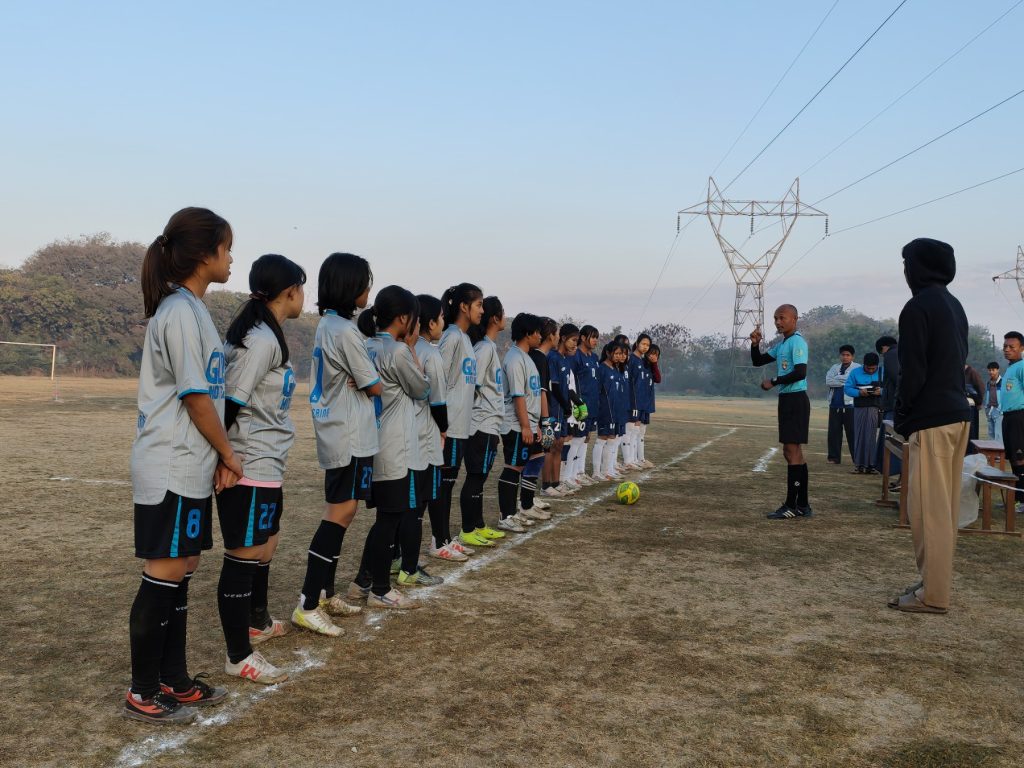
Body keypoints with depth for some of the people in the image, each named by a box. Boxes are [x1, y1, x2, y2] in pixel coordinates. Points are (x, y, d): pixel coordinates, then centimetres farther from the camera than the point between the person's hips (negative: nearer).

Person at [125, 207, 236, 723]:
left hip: (189, 468, 9)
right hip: (173, 471, -9)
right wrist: (229, 453, -4)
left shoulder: (188, 308, 14)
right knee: (163, 576, -1)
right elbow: (196, 397, -16)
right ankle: (142, 694, 10)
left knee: (179, 574, 14)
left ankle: (174, 681, 24)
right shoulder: (182, 311, -16)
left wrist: (217, 458, 7)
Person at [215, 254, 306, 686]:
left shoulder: (267, 335, 13)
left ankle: (257, 623, 42)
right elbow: (231, 403, -21)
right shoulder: (261, 339, -17)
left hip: (265, 466, 10)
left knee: (265, 546, 23)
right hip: (250, 469, -10)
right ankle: (238, 657, 6)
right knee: (244, 556, -3)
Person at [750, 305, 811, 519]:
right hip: (787, 399, 10)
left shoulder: (797, 341, -12)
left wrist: (773, 381, -15)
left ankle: (791, 506, -6)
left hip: (795, 399, -10)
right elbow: (758, 361, 24)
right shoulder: (782, 344, 18)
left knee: (792, 451, -9)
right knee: (794, 451, 12)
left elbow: (800, 373, -23)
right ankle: (803, 505, 17)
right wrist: (755, 344, 6)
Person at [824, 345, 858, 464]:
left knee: (852, 432, -3)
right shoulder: (835, 368, 16)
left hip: (850, 405, -4)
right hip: (835, 405, 4)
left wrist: (837, 379, -6)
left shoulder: (857, 368, 4)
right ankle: (834, 457, 12)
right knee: (834, 432, 5)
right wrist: (845, 381, -7)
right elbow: (828, 381, -1)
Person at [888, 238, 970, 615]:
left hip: (931, 419, -9)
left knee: (928, 506, -5)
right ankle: (936, 582, 20)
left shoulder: (918, 307, -12)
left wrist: (901, 416, -4)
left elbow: (913, 372, -16)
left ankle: (933, 594, -1)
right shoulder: (954, 305, 15)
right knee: (945, 505, 13)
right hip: (957, 413, 9)